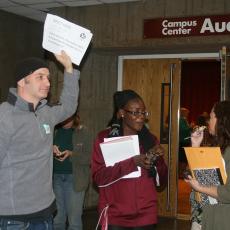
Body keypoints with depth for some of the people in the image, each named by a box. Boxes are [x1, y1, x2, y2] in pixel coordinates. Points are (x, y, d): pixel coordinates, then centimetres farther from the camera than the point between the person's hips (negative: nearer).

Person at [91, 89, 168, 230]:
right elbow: (98, 177, -12)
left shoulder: (150, 139, 6)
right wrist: (132, 162, -21)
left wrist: (157, 161, -13)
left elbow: (162, 179, 7)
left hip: (146, 215, 3)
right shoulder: (104, 138, -3)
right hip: (115, 216, -2)